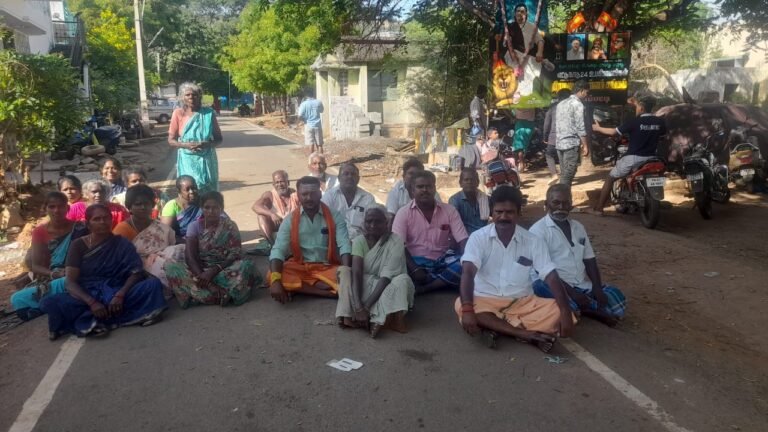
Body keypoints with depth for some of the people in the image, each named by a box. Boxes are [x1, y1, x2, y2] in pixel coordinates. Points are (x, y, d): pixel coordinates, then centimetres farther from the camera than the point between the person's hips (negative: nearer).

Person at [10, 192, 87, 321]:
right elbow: (35, 266, -1)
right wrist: (53, 274, -21)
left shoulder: (78, 228, -4)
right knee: (17, 299, -21)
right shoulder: (40, 231, 3)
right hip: (48, 280, 3)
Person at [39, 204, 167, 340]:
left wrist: (120, 295, -23)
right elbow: (70, 282, -5)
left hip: (115, 295, 0)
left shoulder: (122, 244, 7)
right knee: (48, 303, -28)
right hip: (86, 296, 0)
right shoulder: (78, 245, 4)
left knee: (153, 284, -24)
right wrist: (92, 303, -23)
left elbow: (137, 272, -4)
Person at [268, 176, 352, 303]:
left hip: (328, 267, -1)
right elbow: (278, 250, -12)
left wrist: (346, 272, -34)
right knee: (271, 276, -27)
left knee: (348, 281, -30)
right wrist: (276, 280, -30)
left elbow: (344, 246, -15)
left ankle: (298, 287, -17)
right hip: (300, 267, 1)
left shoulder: (334, 216, -5)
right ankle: (328, 292, -23)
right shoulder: (290, 220, -3)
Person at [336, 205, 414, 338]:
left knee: (403, 280, -33)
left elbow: (386, 278, -27)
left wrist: (366, 306, -37)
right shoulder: (359, 241, -11)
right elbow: (356, 274, -25)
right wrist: (358, 307, -40)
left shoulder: (395, 242, -18)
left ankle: (378, 320, -40)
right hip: (367, 285, 2)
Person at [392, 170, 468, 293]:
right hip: (416, 261, -2)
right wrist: (415, 269, -26)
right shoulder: (404, 213, -3)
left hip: (442, 260, 2)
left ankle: (422, 288, -22)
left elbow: (463, 241, -2)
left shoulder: (449, 210, 3)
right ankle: (444, 282, -17)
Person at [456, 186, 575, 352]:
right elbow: (468, 273, -20)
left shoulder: (533, 241, -3)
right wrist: (467, 309, -36)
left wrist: (566, 312, -23)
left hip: (522, 302, 2)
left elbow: (551, 277, -8)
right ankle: (527, 334, -33)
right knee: (460, 306, -34)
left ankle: (496, 328, -29)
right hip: (486, 300, -1)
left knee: (557, 311, -22)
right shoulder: (478, 237, -8)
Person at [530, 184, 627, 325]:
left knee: (616, 297, -10)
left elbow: (589, 260, 13)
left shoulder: (578, 227, 14)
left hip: (583, 285, 6)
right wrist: (572, 292, -21)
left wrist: (597, 288, -5)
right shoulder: (538, 230, -7)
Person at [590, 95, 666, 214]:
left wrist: (598, 128, 7)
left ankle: (598, 208, 10)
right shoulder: (660, 122, 1)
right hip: (650, 159, 4)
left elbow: (614, 132, -8)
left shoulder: (635, 122, -11)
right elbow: (662, 135, 19)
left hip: (633, 158, -4)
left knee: (610, 178, 10)